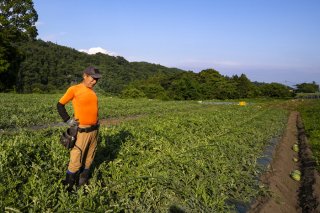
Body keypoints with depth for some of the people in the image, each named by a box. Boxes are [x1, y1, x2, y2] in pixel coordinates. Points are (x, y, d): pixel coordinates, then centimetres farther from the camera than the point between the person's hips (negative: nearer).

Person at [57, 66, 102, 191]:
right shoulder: (74, 89, -8)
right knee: (76, 161, -2)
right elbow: (60, 105, 1)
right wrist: (67, 120, -5)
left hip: (95, 130, 6)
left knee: (89, 159, 15)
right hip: (82, 131, -6)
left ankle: (83, 183, 32)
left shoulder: (92, 92, 8)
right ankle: (68, 185, 18)